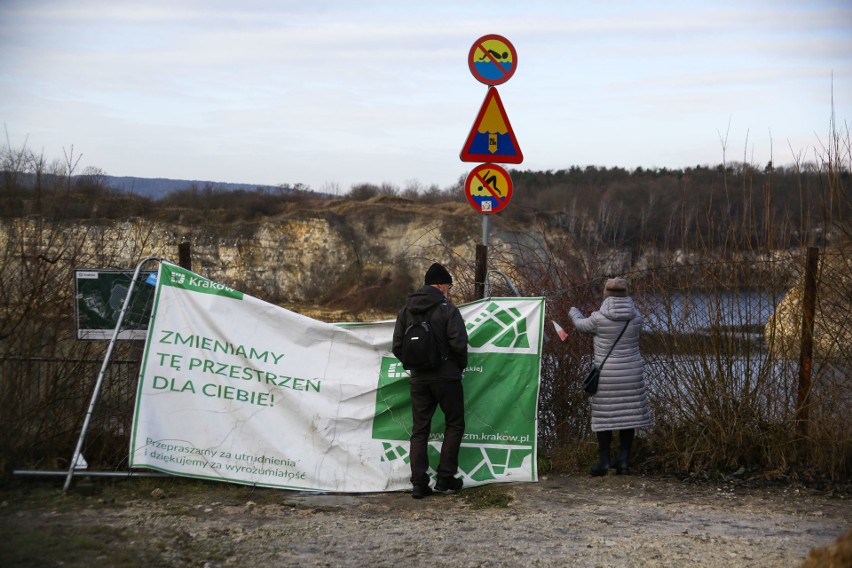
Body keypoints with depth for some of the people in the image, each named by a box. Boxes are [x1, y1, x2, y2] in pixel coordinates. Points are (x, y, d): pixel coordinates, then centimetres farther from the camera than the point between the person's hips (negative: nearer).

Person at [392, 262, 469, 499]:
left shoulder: (406, 310, 6)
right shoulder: (447, 308, -10)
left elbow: (398, 347, 5)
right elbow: (459, 344, -15)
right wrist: (461, 365, 2)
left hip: (418, 379, 4)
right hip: (446, 377, -4)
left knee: (419, 430, 8)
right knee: (454, 425, 11)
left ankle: (419, 483, 2)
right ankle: (445, 477, 6)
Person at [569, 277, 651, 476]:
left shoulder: (600, 318, -13)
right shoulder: (636, 317, -3)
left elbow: (582, 325, 7)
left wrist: (573, 312, 30)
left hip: (607, 375, -3)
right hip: (631, 374, 3)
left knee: (604, 417, 6)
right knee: (628, 416, 9)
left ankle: (604, 462, 7)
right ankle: (624, 461, 10)